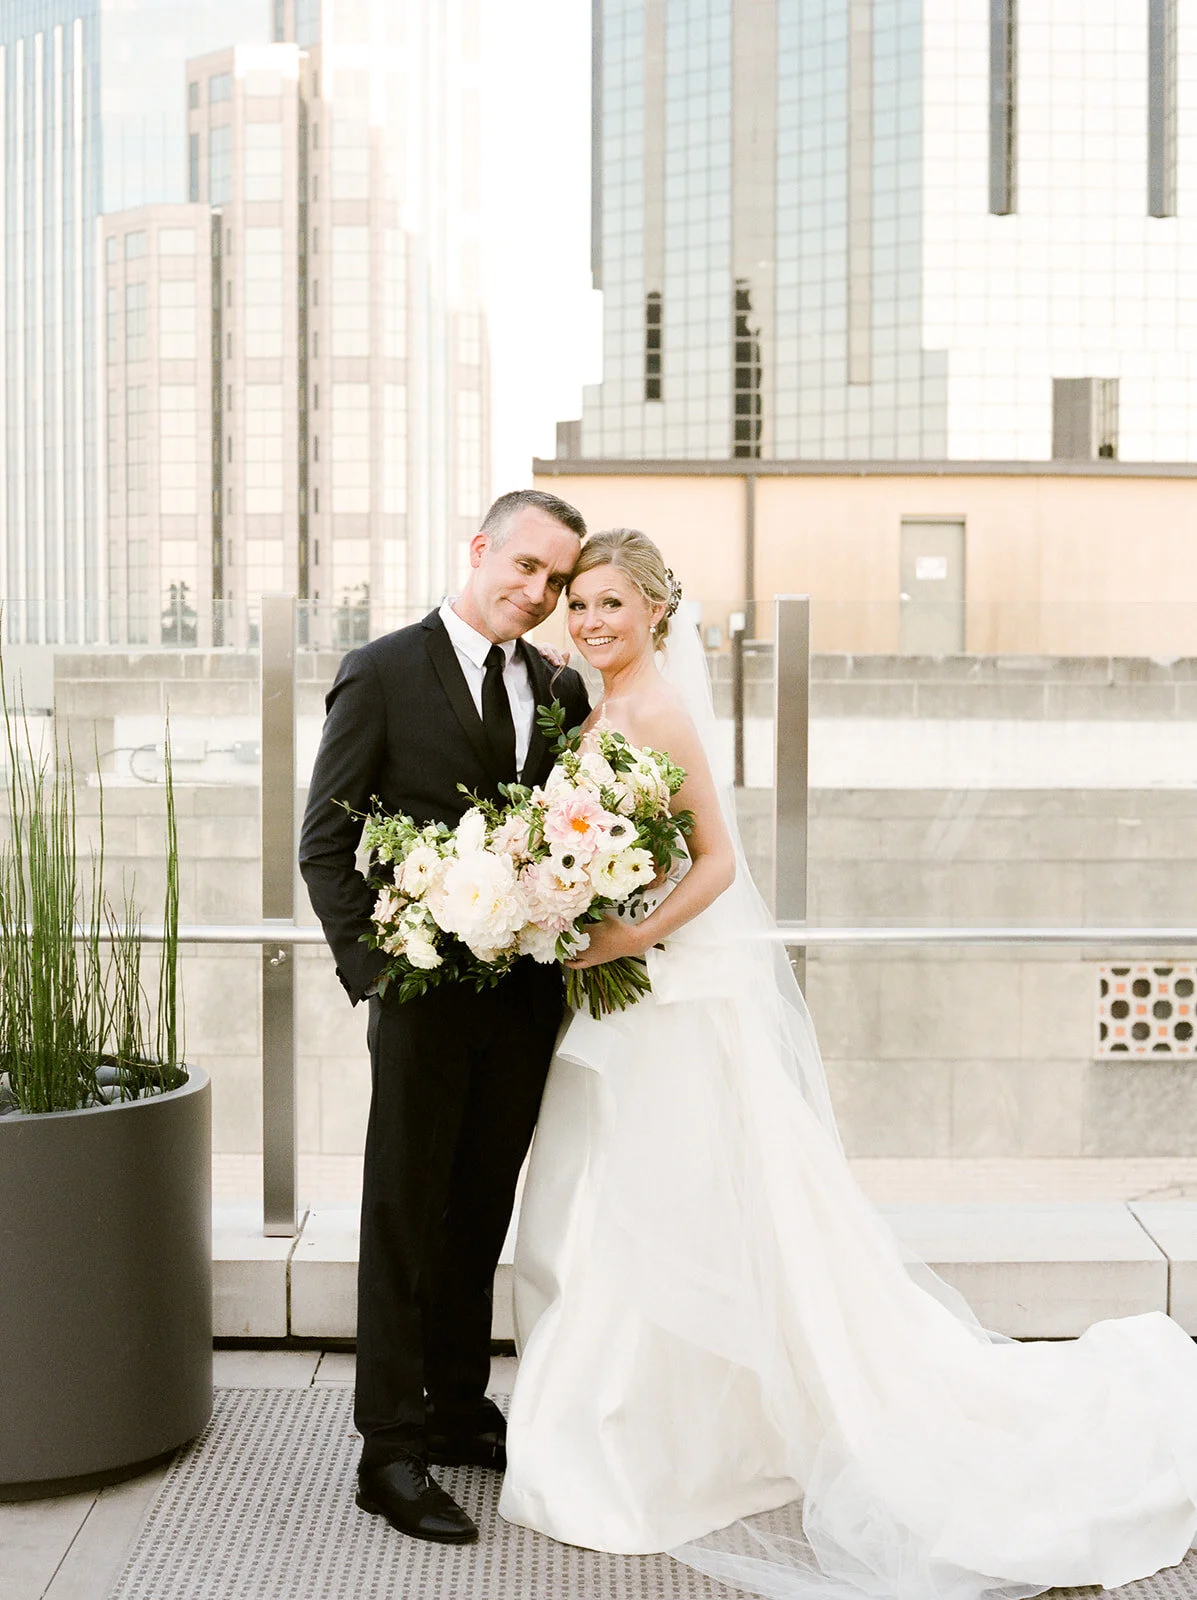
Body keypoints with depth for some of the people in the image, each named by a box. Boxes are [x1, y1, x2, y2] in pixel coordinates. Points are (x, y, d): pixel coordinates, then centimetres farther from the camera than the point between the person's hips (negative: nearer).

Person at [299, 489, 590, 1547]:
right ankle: (390, 1449, 12)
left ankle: (459, 1408, 31)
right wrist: (374, 970, -14)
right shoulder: (382, 674, -6)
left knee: (481, 1212, 16)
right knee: (405, 1214, 4)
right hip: (426, 991, -5)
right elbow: (326, 843, -7)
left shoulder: (562, 689, 8)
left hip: (527, 993, 5)